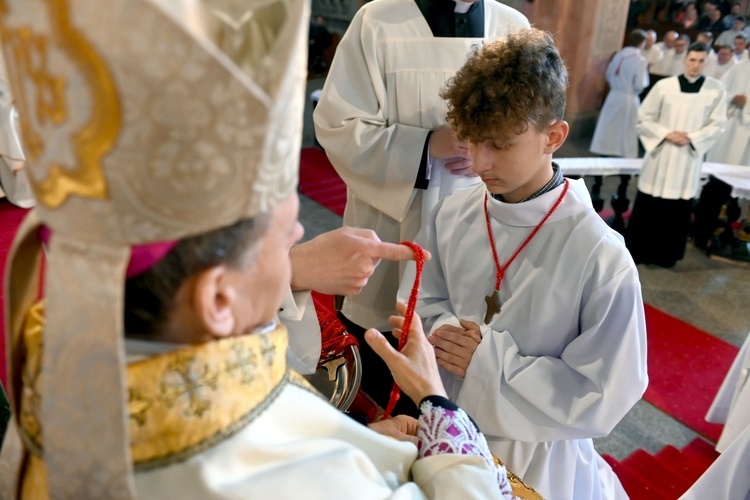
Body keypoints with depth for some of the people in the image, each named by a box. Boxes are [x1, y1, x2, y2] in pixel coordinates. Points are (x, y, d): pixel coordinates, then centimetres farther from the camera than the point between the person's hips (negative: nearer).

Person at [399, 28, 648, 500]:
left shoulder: (602, 257, -24)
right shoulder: (452, 214, -10)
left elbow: (604, 397, -20)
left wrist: (489, 360, -25)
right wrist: (442, 333, -19)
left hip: (535, 455, -4)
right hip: (443, 426, 4)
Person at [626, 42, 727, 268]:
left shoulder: (716, 89, -1)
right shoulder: (664, 86, -5)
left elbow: (717, 125, 1)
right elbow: (644, 118, -1)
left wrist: (692, 138, -13)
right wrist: (666, 134, -12)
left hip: (689, 158, 1)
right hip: (660, 155, -1)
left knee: (679, 209, 6)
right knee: (648, 205, 5)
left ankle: (665, 255, 21)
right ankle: (637, 251, 19)